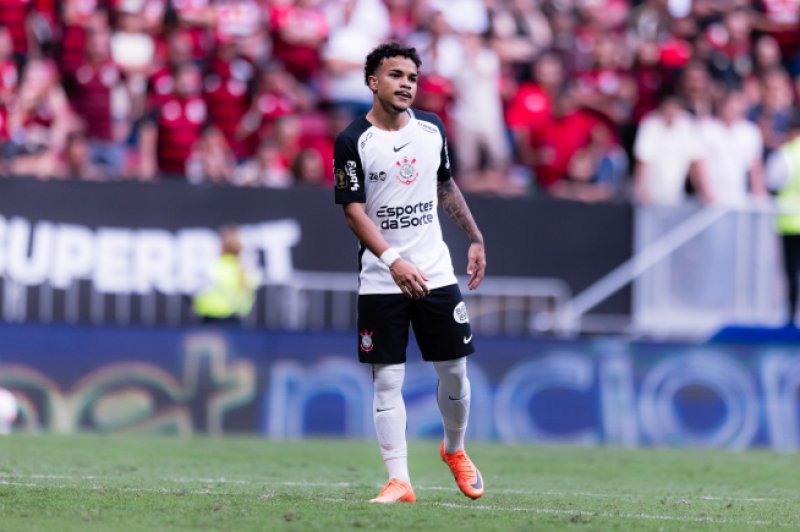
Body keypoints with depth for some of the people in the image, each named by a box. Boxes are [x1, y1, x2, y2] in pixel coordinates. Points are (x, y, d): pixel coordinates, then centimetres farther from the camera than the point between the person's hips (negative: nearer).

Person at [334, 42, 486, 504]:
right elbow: (354, 211, -14)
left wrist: (476, 238, 16)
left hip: (437, 274, 4)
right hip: (381, 283, -4)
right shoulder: (352, 142, -10)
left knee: (455, 372, 8)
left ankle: (455, 450, 33)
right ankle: (399, 480, -2)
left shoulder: (432, 128, 5)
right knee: (387, 379, -4)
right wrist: (394, 262, -26)